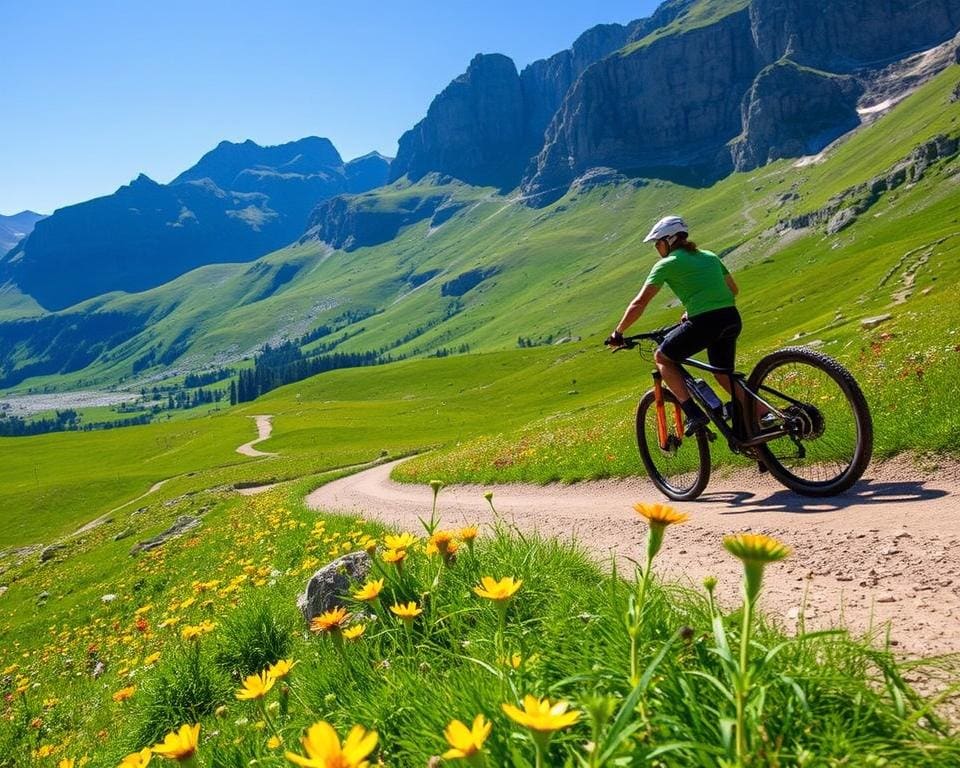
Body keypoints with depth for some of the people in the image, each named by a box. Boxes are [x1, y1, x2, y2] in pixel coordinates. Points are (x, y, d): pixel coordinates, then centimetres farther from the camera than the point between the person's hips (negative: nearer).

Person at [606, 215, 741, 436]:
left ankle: (693, 413, 1)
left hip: (704, 323, -7)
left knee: (662, 358, 14)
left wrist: (618, 333, 11)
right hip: (732, 319, 7)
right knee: (724, 376, 24)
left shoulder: (667, 264, 3)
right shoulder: (709, 256, 22)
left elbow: (639, 304, 1)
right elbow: (733, 289, 28)